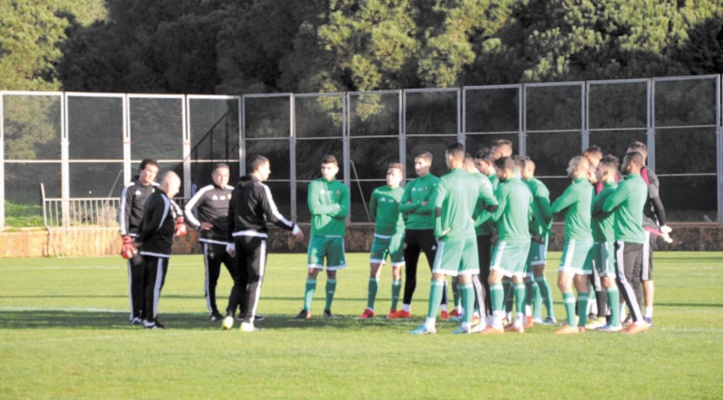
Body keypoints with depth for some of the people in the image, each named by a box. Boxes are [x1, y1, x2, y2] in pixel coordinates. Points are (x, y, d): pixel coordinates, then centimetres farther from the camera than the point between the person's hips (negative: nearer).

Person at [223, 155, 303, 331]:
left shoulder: (238, 188, 13)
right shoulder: (261, 189, -10)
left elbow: (230, 217, 16)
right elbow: (273, 215, -15)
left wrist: (230, 242, 21)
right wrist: (294, 229, -7)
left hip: (239, 237, 7)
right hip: (256, 238, -7)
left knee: (240, 280, 13)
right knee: (255, 281, -1)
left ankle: (229, 316, 0)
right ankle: (248, 321, -6)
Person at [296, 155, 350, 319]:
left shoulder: (342, 188, 7)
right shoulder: (315, 185, 4)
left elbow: (344, 212, -7)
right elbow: (314, 207, -10)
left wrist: (323, 209, -9)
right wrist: (334, 208, -6)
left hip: (336, 236, 1)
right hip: (318, 234, -1)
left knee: (331, 272, 4)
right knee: (313, 270, -8)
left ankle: (328, 308, 12)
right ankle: (306, 309, -7)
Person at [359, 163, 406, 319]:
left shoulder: (404, 194, -4)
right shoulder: (377, 192, 4)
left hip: (397, 236, -3)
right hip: (380, 236, 3)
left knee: (396, 271, 2)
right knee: (374, 270, 0)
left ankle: (394, 309, 9)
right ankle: (369, 309, 2)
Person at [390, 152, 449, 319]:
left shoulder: (435, 183, -5)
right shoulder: (411, 184, 13)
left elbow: (434, 206, -16)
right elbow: (402, 207, 4)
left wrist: (413, 207, -7)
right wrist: (420, 204, -11)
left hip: (428, 230, -6)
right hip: (411, 230, 6)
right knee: (409, 272, 11)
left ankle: (444, 308, -9)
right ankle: (405, 309, 19)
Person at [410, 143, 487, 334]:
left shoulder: (445, 181, -10)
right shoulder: (474, 181, 8)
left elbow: (436, 207, -20)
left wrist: (439, 230, -9)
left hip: (451, 235, -6)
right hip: (469, 235, 6)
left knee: (438, 277, -3)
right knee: (465, 279, 7)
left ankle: (430, 323, -8)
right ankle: (467, 323, 3)